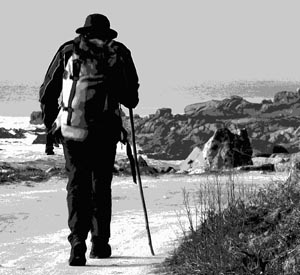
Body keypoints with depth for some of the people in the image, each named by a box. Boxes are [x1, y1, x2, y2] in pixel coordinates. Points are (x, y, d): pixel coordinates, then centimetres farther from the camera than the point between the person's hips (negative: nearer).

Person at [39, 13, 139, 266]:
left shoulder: (68, 51, 11)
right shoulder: (118, 52, 9)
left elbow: (47, 93, 10)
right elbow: (131, 97, 6)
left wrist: (51, 123, 23)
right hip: (106, 129, 0)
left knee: (77, 185, 3)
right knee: (101, 186, 13)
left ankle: (78, 241, -14)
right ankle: (100, 243, 19)